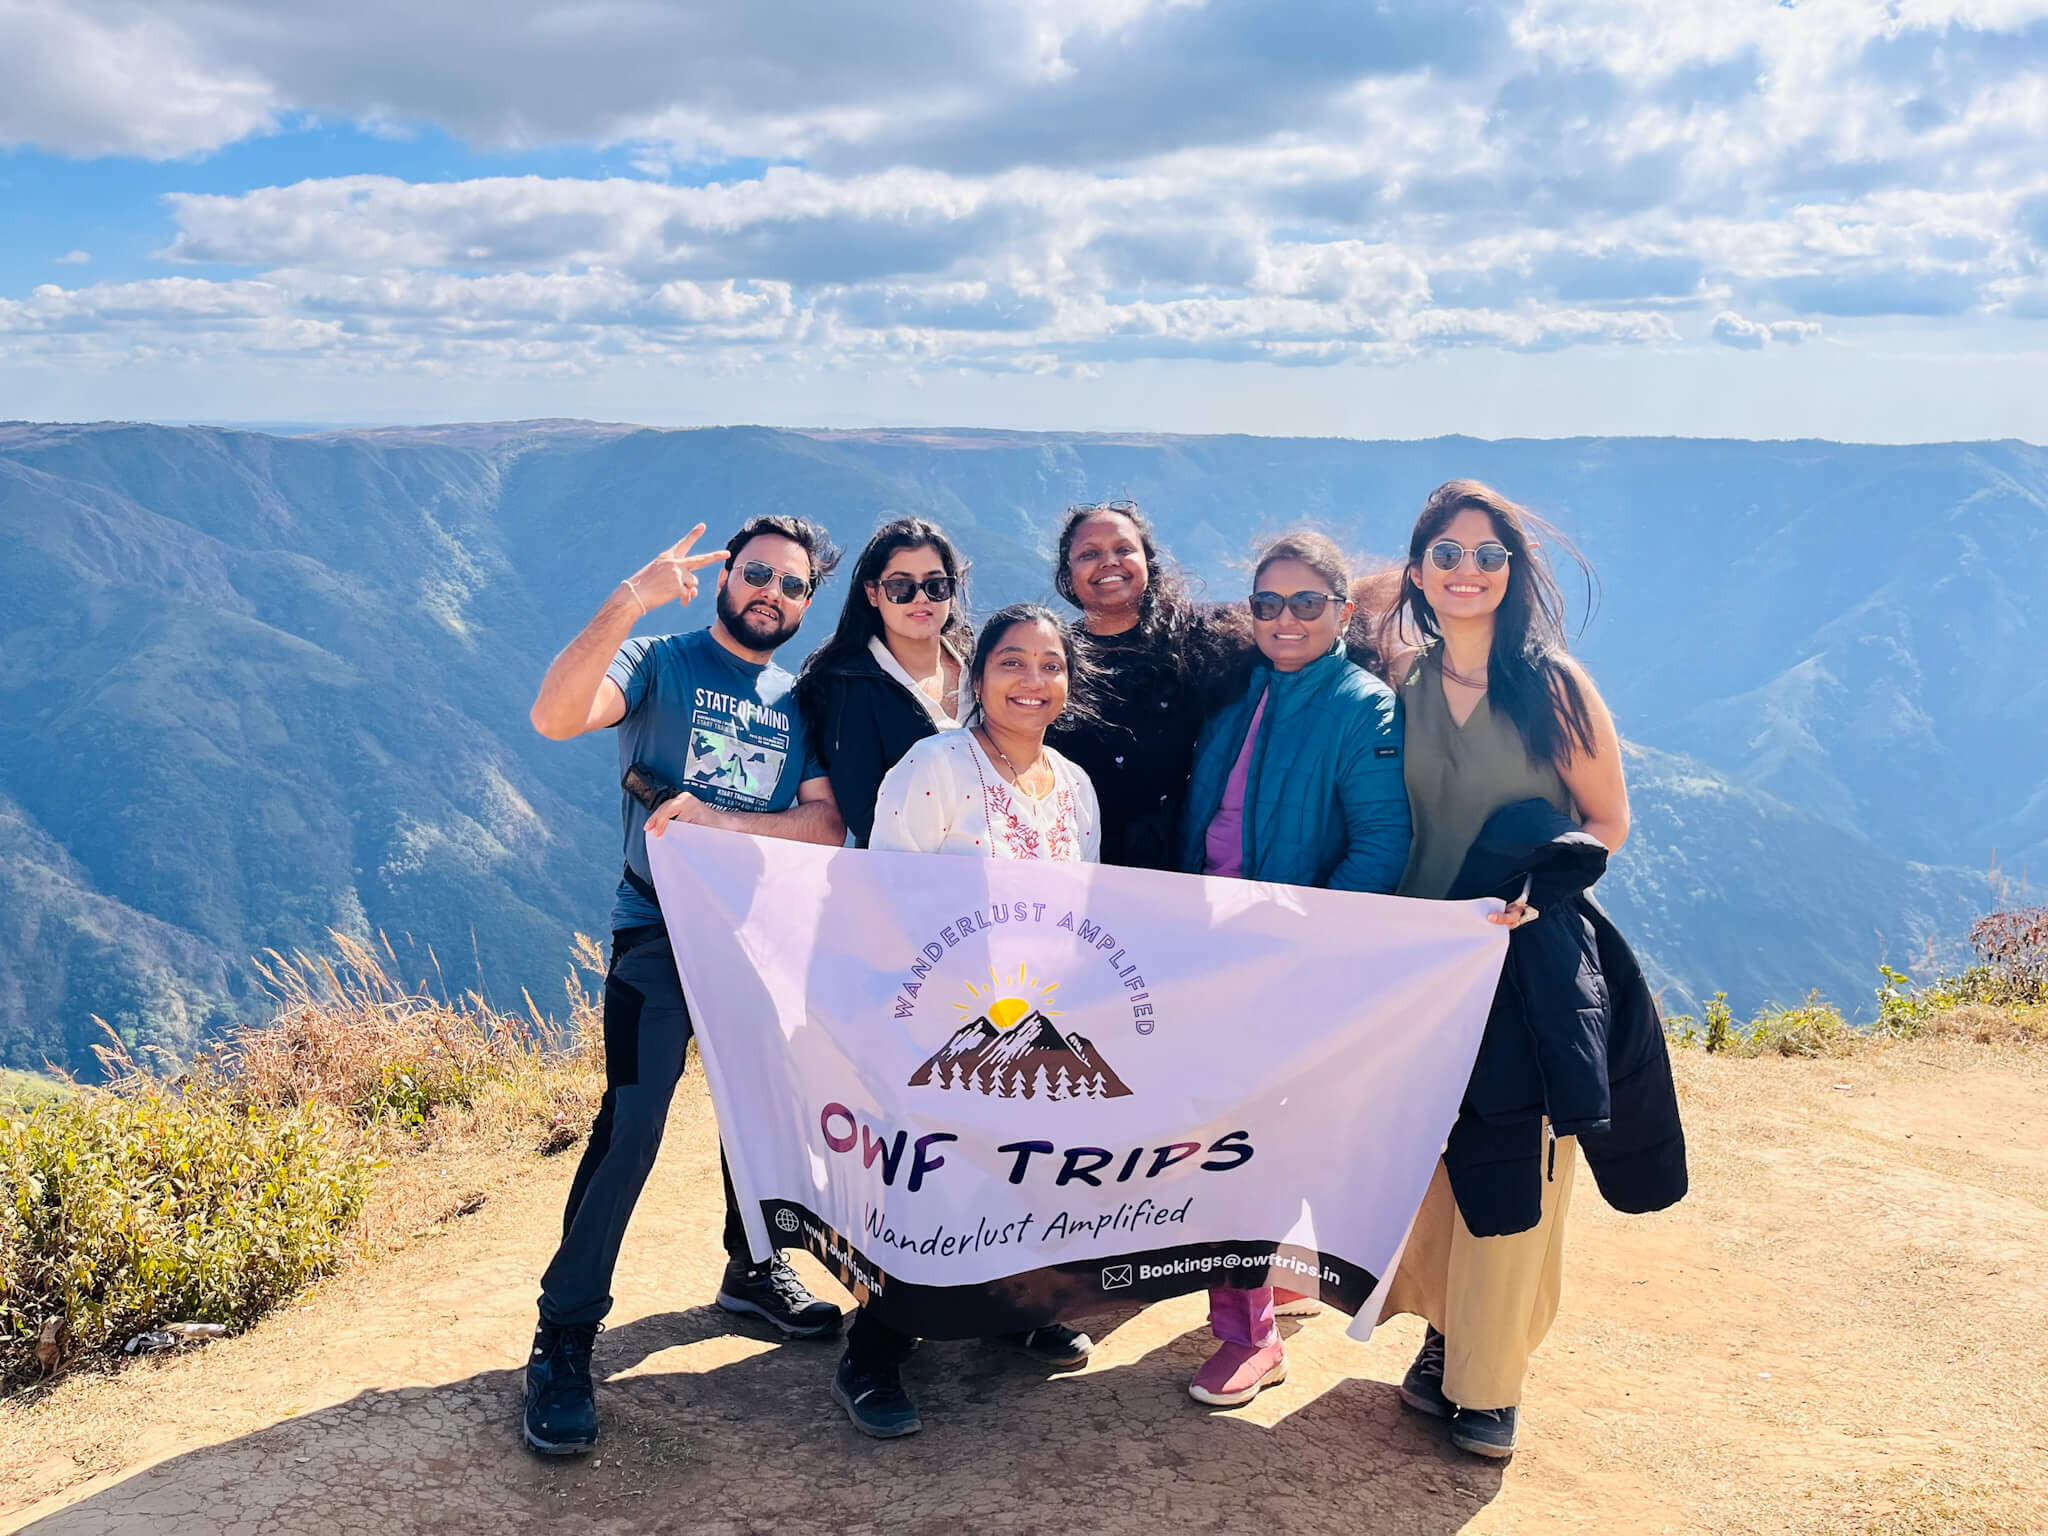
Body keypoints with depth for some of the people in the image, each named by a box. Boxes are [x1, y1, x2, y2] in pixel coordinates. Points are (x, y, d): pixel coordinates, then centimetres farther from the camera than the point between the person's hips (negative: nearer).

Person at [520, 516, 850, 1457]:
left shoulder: (802, 704, 11)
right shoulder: (659, 662, 0)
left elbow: (826, 825, -2)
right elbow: (556, 715, -20)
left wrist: (721, 820, -17)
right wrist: (630, 600, -28)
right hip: (659, 929, -5)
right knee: (630, 1124, -15)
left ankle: (752, 1270, 37)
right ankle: (564, 1336, -5)